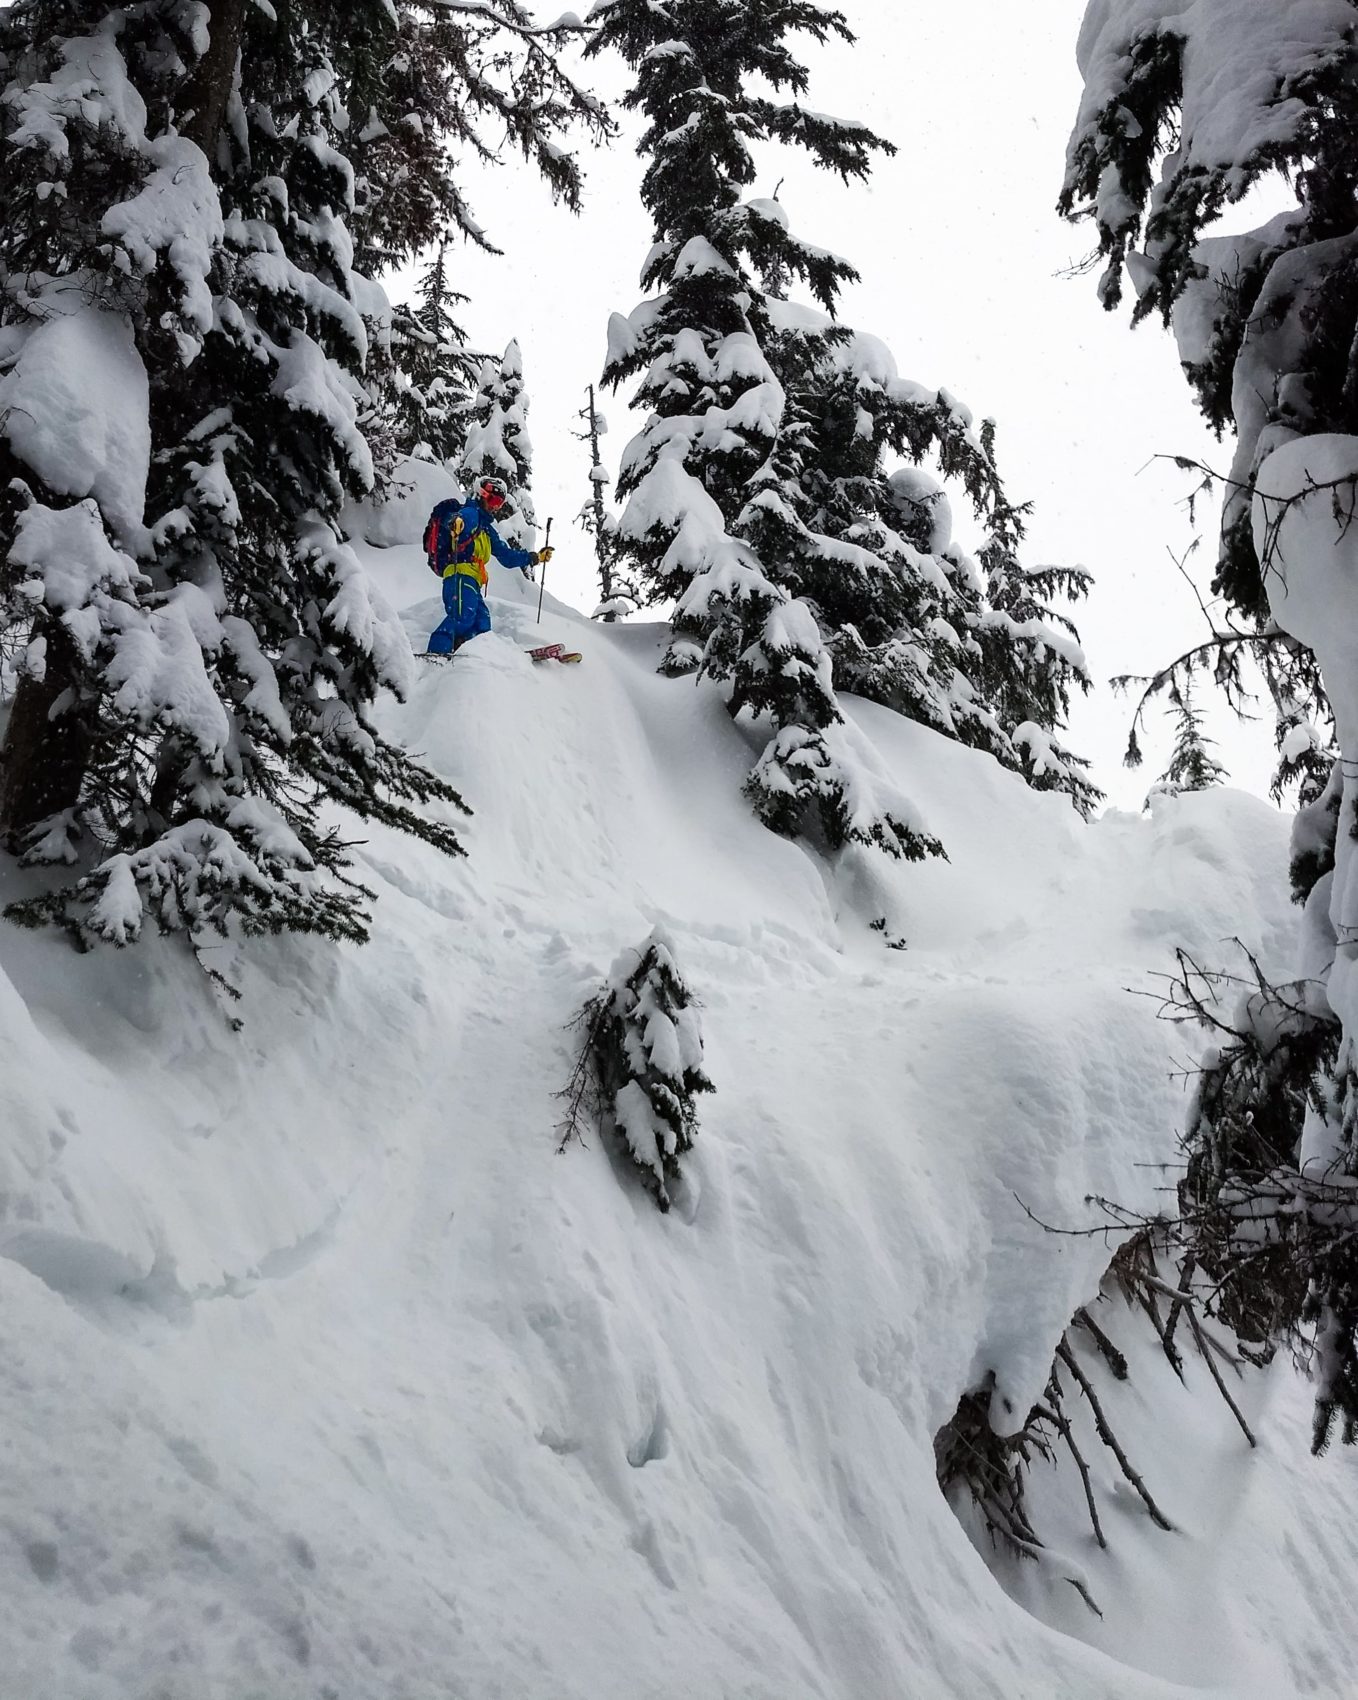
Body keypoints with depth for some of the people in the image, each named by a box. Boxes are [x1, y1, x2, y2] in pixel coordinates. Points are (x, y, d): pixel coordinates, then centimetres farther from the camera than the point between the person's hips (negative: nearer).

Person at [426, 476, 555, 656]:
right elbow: (463, 520, -22)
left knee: (481, 624, -6)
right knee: (464, 615, -29)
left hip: (473, 582, 10)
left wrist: (535, 557, 37)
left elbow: (506, 555, 38)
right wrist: (456, 523, -47)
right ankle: (437, 651, -40)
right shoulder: (470, 513, 4)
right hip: (461, 575, -9)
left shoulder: (487, 529, 33)